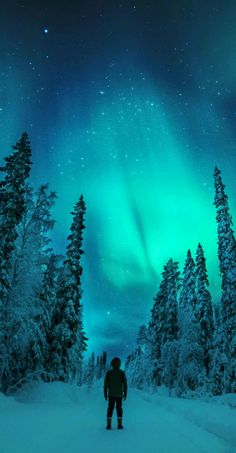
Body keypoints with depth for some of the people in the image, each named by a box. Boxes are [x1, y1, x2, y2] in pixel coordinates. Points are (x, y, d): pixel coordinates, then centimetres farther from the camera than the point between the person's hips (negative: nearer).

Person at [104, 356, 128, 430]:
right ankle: (119, 425, 9)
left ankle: (109, 425, 5)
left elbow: (106, 384, -4)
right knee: (119, 409, 10)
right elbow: (125, 384, -6)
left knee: (110, 409, 7)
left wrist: (105, 393, 5)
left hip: (111, 394, 0)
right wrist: (125, 393, 3)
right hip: (119, 394, 0)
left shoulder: (109, 372, -6)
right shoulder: (122, 372, -7)